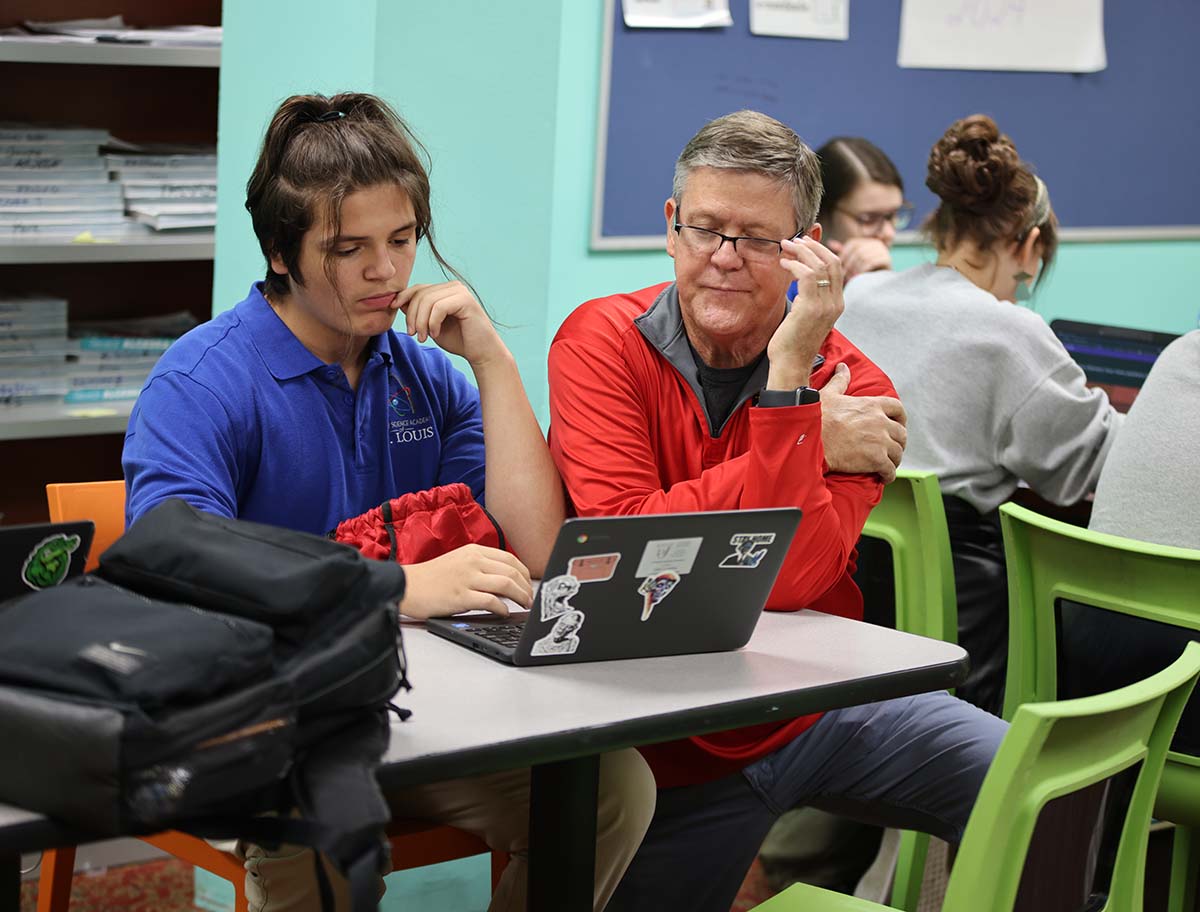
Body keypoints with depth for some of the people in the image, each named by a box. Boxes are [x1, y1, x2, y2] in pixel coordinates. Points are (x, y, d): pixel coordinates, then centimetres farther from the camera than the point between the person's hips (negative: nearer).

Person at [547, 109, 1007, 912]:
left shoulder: (850, 387, -8)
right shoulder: (602, 343, -11)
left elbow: (787, 580, -24)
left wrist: (789, 378, -28)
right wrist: (810, 447, -23)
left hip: (822, 702, 1)